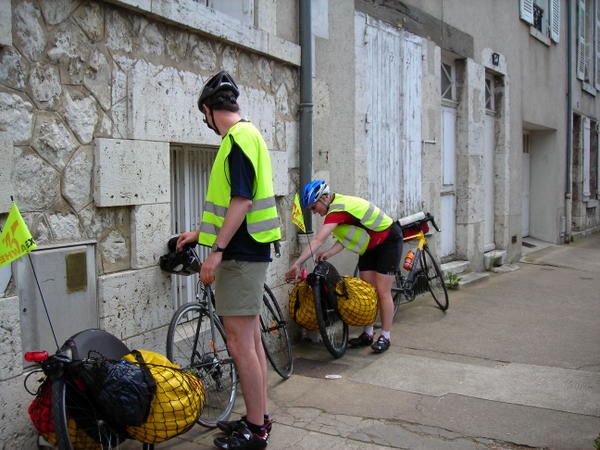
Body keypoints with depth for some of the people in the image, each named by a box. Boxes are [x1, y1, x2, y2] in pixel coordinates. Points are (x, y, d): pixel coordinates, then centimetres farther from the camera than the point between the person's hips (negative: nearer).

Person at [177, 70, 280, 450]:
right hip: (249, 251, 10)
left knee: (240, 342, -4)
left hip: (240, 254, -10)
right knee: (252, 338, 15)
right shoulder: (249, 135, 17)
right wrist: (201, 234, 28)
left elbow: (241, 201, -22)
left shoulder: (237, 138, -13)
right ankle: (258, 418, 26)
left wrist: (217, 250, -22)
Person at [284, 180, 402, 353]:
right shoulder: (338, 205, -2)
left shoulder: (338, 209, -31)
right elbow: (345, 239, -6)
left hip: (389, 242, -9)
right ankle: (367, 334, 14)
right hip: (370, 246, 9)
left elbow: (318, 240, -39)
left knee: (382, 291, -7)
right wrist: (328, 254, -22)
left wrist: (297, 263, -43)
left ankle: (385, 336, 4)